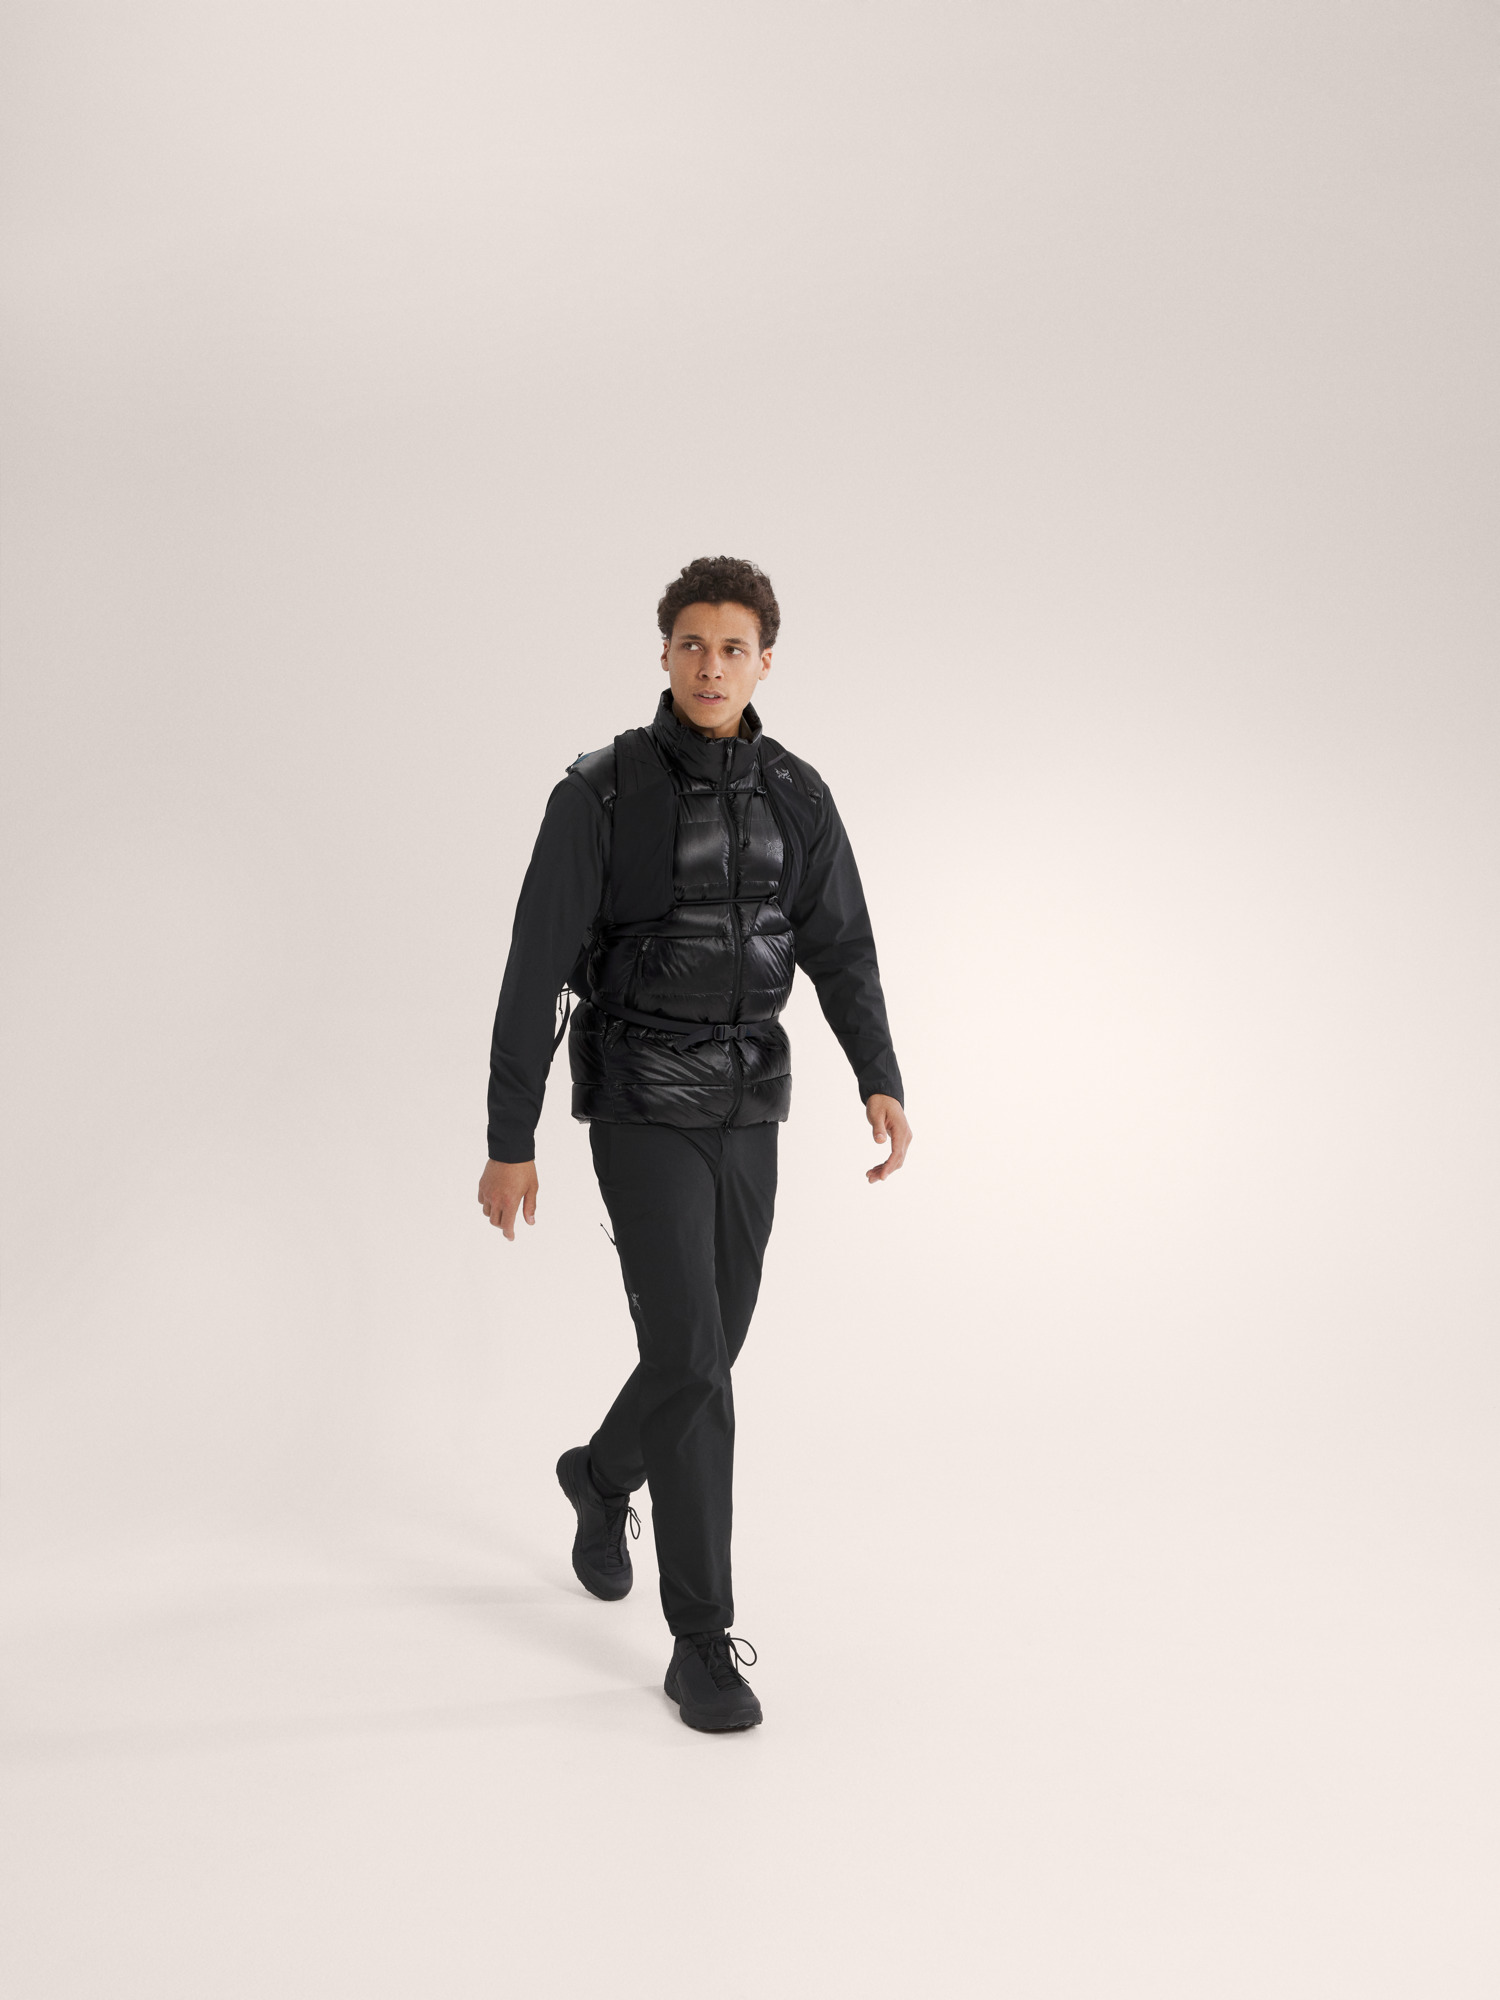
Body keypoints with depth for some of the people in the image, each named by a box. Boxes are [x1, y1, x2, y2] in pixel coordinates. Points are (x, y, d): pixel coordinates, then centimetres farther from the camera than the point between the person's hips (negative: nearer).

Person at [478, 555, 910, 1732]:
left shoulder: (798, 798, 5)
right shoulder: (601, 794, -10)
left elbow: (842, 955, -1)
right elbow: (537, 974, -9)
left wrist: (883, 1085, -17)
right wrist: (510, 1142, -9)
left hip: (746, 1115, 5)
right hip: (642, 1112, -5)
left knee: (705, 1354, 15)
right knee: (692, 1365, -14)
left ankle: (603, 1477, 48)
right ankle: (704, 1641, -4)